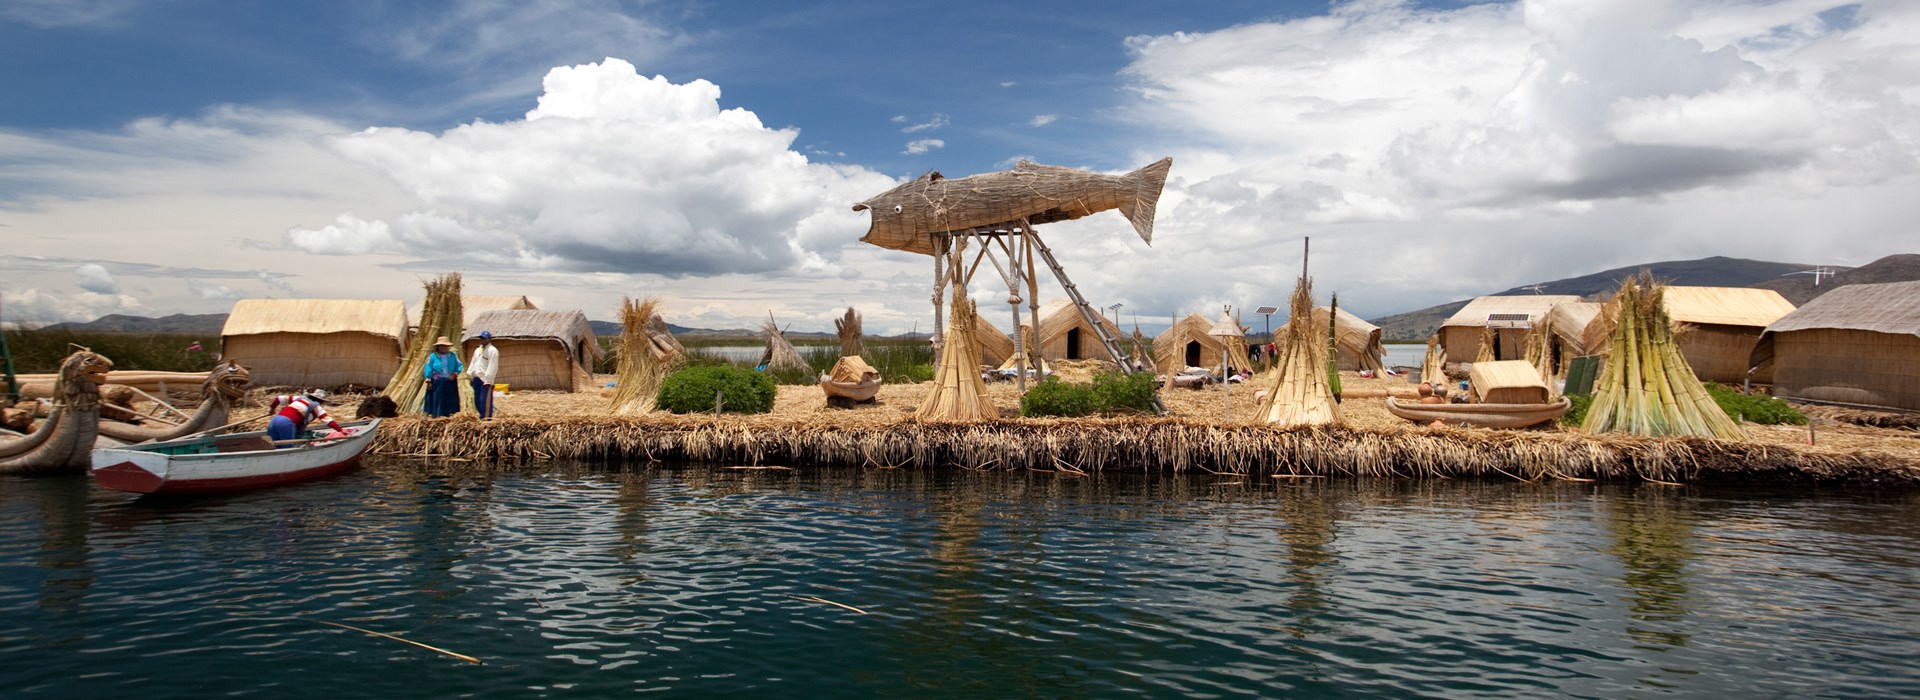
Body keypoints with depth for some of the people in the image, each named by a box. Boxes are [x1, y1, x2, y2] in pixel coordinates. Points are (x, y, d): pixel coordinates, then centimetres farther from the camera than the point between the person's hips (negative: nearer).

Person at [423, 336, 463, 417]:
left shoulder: (453, 356, 6)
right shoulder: (433, 356, -2)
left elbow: (459, 366, 7)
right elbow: (428, 369, -2)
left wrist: (455, 374, -10)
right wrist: (428, 381, -7)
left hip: (450, 382, 3)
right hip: (437, 383, -3)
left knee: (450, 400, 5)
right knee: (437, 400, -2)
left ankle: (449, 415, 11)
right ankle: (437, 416, 0)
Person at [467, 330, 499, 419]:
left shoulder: (492, 350, -7)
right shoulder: (477, 350, 21)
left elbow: (492, 367, -14)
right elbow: (472, 363, 22)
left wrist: (488, 380, -20)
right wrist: (470, 375, 14)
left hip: (485, 379, -9)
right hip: (476, 378, 9)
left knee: (485, 400, -11)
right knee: (477, 400, 12)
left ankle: (486, 419, -9)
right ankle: (482, 417, 22)